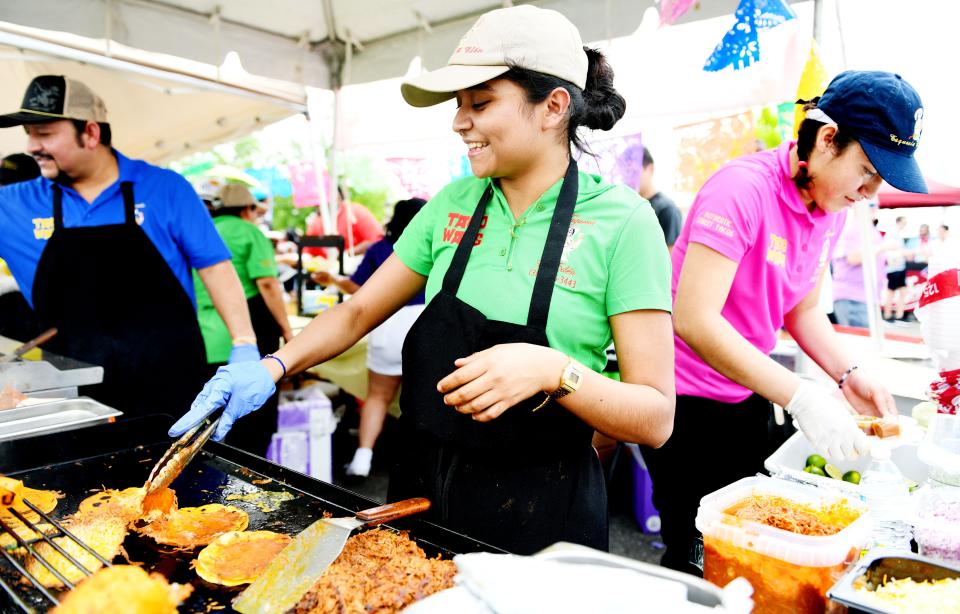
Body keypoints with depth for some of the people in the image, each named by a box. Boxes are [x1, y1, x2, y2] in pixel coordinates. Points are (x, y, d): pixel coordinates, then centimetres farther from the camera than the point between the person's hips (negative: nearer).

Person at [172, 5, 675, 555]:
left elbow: (656, 417, -15)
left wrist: (551, 370, -31)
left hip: (541, 512, -4)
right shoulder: (454, 204, 1)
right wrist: (274, 366, -8)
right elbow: (359, 312, 7)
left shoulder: (622, 220, -14)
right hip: (424, 488, 5)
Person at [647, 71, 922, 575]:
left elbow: (802, 310, 13)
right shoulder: (744, 189, -23)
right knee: (696, 555, 2)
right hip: (687, 400, -8)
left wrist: (848, 374, -3)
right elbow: (694, 320, -31)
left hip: (747, 396, 8)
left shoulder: (830, 208, 3)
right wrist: (800, 397, -31)